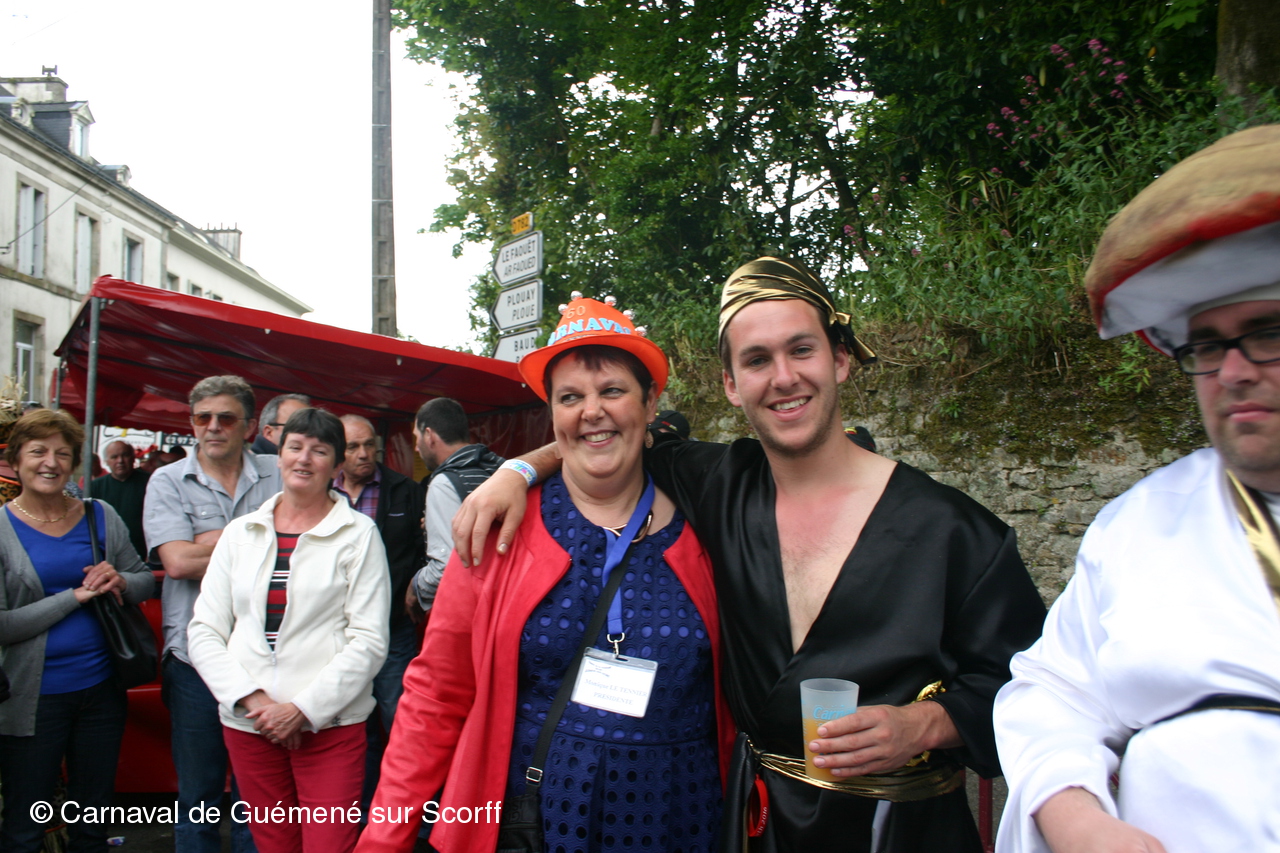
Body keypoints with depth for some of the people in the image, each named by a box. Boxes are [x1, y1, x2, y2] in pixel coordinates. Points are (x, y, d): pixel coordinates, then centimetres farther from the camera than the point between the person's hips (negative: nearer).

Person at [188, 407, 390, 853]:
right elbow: (204, 631, 5)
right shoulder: (240, 532, 9)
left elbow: (369, 641, -7)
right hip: (247, 723, 3)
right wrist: (252, 699, -7)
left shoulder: (358, 533, -2)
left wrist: (303, 709, -13)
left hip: (329, 724, -3)